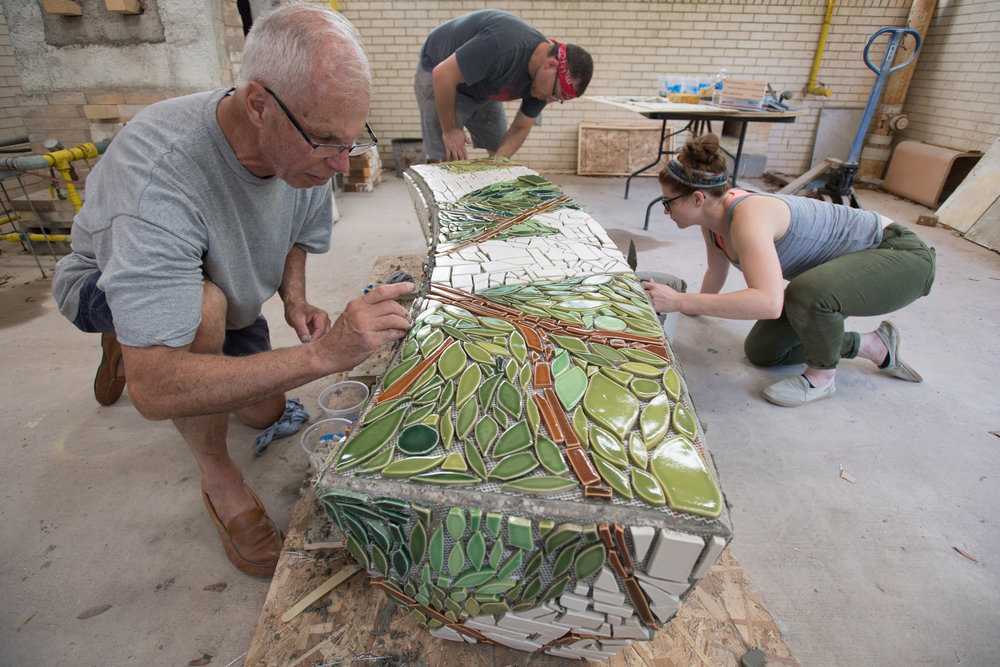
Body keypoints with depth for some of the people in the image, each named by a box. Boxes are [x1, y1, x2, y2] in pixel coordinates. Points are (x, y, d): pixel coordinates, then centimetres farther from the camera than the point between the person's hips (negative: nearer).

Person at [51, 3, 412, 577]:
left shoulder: (310, 149, -24)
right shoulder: (156, 170, -43)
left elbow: (299, 234, -1)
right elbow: (154, 389, -47)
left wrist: (295, 300, -21)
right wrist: (322, 353, -57)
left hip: (228, 296, 6)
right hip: (109, 287, -5)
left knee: (266, 413, 13)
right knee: (204, 307, -39)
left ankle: (133, 343, 35)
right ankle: (218, 478, -12)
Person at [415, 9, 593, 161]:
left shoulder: (542, 80, -13)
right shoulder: (504, 46, -39)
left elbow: (520, 129, -5)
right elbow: (442, 74, -33)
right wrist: (449, 130, -24)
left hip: (481, 89, 7)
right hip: (440, 80, -7)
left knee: (501, 159, 2)